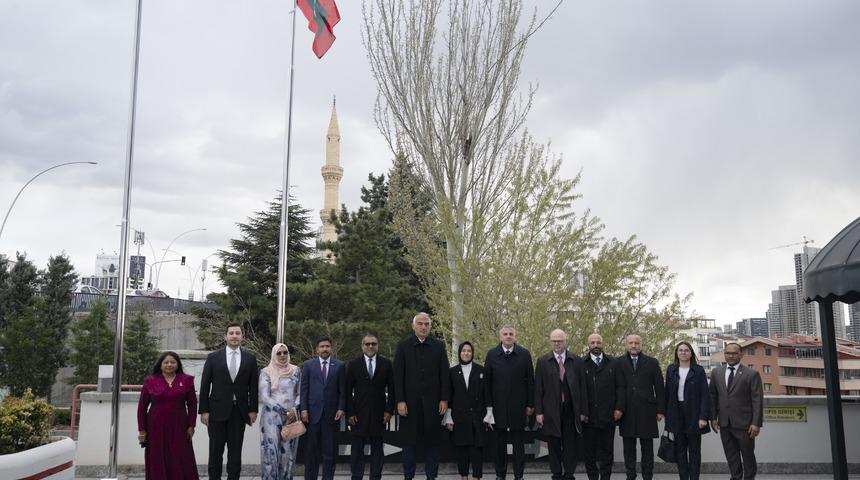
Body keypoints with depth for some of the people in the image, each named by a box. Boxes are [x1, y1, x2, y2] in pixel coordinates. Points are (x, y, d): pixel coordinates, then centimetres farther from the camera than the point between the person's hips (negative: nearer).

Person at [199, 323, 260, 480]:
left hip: (239, 411, 1)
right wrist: (204, 410, -4)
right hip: (218, 410, -1)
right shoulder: (213, 357, 1)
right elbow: (204, 386, 0)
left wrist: (253, 409, 1)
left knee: (235, 451, 6)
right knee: (216, 451, 5)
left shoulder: (250, 358, 4)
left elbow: (253, 386, 6)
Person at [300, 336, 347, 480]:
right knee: (311, 450, 5)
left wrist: (341, 409, -4)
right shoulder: (308, 365, 7)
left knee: (329, 450, 3)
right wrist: (303, 409, -4)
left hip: (331, 414, 0)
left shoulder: (339, 365, 6)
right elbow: (304, 389, 4)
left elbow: (343, 390, 5)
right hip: (313, 413, 0)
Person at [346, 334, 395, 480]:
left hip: (379, 413, 1)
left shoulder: (386, 364, 5)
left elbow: (391, 389, 5)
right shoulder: (353, 365, 3)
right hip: (358, 413, 0)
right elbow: (348, 391, 2)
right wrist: (349, 413, -5)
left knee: (377, 448, 5)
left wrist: (389, 410, -2)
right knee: (357, 448, 4)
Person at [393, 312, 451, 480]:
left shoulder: (439, 346, 6)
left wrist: (444, 399, -1)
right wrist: (400, 401, -8)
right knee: (408, 441, 5)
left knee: (432, 441, 6)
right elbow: (398, 375, -1)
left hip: (432, 401, 1)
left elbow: (444, 374, 6)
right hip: (410, 402, -1)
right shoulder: (403, 345, 2)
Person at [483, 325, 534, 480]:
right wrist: (489, 405, -1)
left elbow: (530, 381, 1)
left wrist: (530, 404, -1)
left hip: (518, 406, -1)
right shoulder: (491, 354, 1)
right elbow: (487, 381, 2)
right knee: (500, 442, 10)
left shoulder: (524, 354, 0)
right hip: (498, 407, 1)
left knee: (519, 443, 6)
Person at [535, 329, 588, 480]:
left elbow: (582, 387, 5)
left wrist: (583, 411, 1)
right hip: (551, 411, 0)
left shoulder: (577, 361, 5)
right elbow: (538, 388, 2)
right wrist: (539, 412, -3)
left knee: (570, 445, 3)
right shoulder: (542, 362, 3)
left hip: (571, 410, 0)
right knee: (554, 446, 6)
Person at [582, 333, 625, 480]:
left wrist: (619, 408, -3)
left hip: (608, 415, 1)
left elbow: (620, 387, 5)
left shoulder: (613, 363, 7)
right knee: (589, 450, 5)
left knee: (607, 450, 8)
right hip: (588, 415, -1)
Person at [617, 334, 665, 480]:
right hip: (627, 412, 1)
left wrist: (660, 410, 0)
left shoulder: (652, 362, 5)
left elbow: (659, 388, 4)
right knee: (628, 447, 7)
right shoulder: (620, 363, 6)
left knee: (647, 448, 4)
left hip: (646, 412, -1)